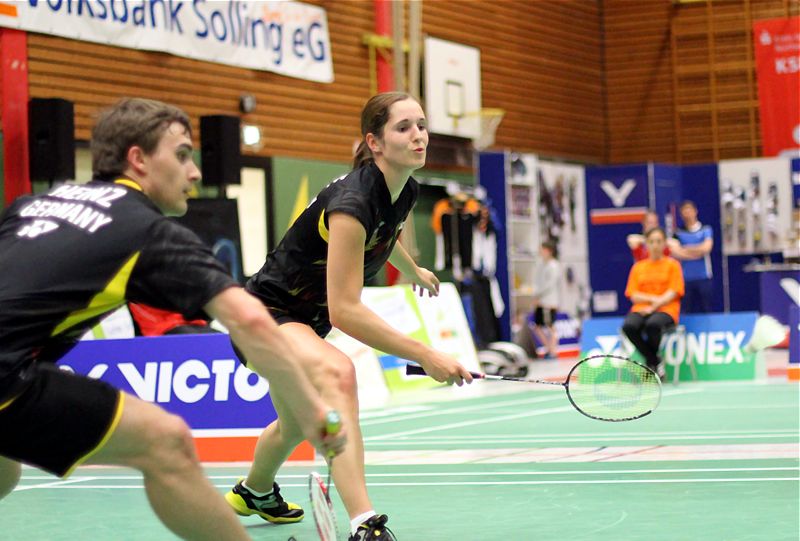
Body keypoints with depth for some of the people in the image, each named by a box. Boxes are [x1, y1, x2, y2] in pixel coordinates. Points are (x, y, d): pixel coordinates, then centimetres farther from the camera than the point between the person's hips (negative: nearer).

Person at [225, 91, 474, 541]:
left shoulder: (406, 193, -6)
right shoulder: (352, 201, -33)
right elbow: (345, 310, -36)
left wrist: (414, 272, 40)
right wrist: (425, 356, -36)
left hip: (308, 320, 10)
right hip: (267, 313, -10)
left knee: (296, 425, 31)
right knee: (337, 372, -39)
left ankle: (254, 493, 65)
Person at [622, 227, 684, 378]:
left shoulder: (672, 265, 10)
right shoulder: (638, 267, 17)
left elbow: (673, 293, -2)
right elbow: (633, 296, 7)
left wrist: (655, 305, -16)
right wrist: (653, 298, -11)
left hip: (665, 309, -3)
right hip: (641, 309, 3)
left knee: (653, 324, -39)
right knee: (629, 326, -33)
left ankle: (650, 362, -12)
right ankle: (655, 361, -17)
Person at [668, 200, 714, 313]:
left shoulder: (706, 230, 5)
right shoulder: (679, 233, 6)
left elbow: (706, 248, -10)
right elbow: (675, 253, -7)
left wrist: (685, 250, -5)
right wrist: (697, 252, -13)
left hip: (704, 277, -1)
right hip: (686, 278, 1)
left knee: (706, 310, 0)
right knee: (688, 311, 0)